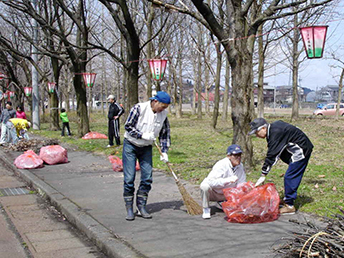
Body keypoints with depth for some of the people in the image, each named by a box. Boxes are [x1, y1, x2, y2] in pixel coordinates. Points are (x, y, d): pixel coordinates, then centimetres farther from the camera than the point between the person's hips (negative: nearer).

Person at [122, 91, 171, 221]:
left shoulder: (163, 114, -5)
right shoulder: (139, 108, -20)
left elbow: (164, 134, 5)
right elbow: (128, 126, -16)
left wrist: (164, 152, -1)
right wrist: (143, 135, -23)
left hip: (146, 148, 5)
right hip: (130, 146, -4)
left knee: (147, 178, 0)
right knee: (129, 178, -6)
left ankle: (141, 207, 12)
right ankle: (129, 209, 5)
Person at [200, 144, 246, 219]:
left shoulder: (240, 166, -4)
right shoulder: (221, 165, -24)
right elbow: (211, 181, -36)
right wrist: (228, 180, -43)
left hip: (226, 194, 6)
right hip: (213, 193, -6)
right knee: (204, 186, -37)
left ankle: (222, 203, 17)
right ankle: (206, 210, -13)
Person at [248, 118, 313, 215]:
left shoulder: (275, 133, -24)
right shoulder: (273, 128, 6)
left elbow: (271, 155, -24)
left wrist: (263, 175, -21)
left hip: (301, 151, -10)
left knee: (289, 177, -9)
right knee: (292, 177, 14)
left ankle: (289, 206, -4)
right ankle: (288, 201, 22)